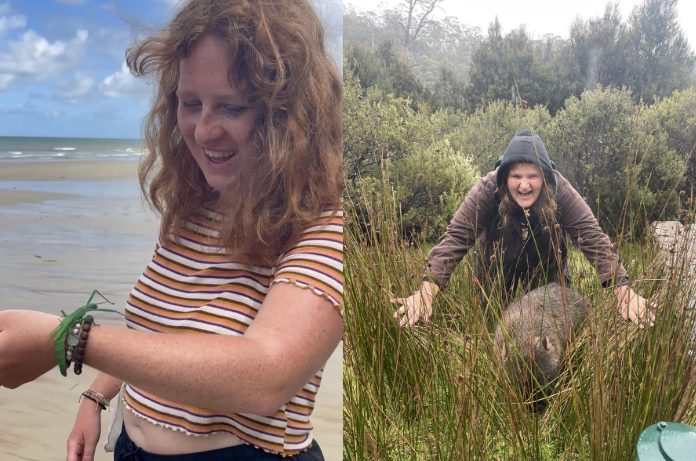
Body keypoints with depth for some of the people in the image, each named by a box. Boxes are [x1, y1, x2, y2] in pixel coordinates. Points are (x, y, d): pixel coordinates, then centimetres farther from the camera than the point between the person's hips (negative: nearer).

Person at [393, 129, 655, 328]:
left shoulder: (560, 191, -27)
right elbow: (455, 238, -39)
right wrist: (427, 291, -54)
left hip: (549, 280, 1)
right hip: (498, 280, -1)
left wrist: (623, 290, -45)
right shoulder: (487, 191, -31)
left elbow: (593, 238, -32)